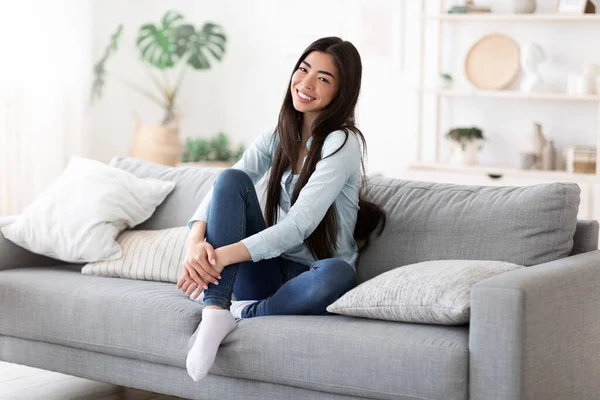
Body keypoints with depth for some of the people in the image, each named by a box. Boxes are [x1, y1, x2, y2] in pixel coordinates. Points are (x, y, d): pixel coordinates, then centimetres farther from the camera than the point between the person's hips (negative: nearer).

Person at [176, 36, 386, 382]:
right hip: (268, 272, 5)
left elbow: (299, 226, -22)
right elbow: (222, 191, -5)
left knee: (337, 275, -40)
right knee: (232, 178, -17)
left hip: (310, 279, -5)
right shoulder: (277, 137, 7)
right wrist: (196, 242, -27)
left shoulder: (342, 142, -12)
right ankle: (214, 310, -28)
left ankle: (239, 314, -18)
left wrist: (223, 257, -31)